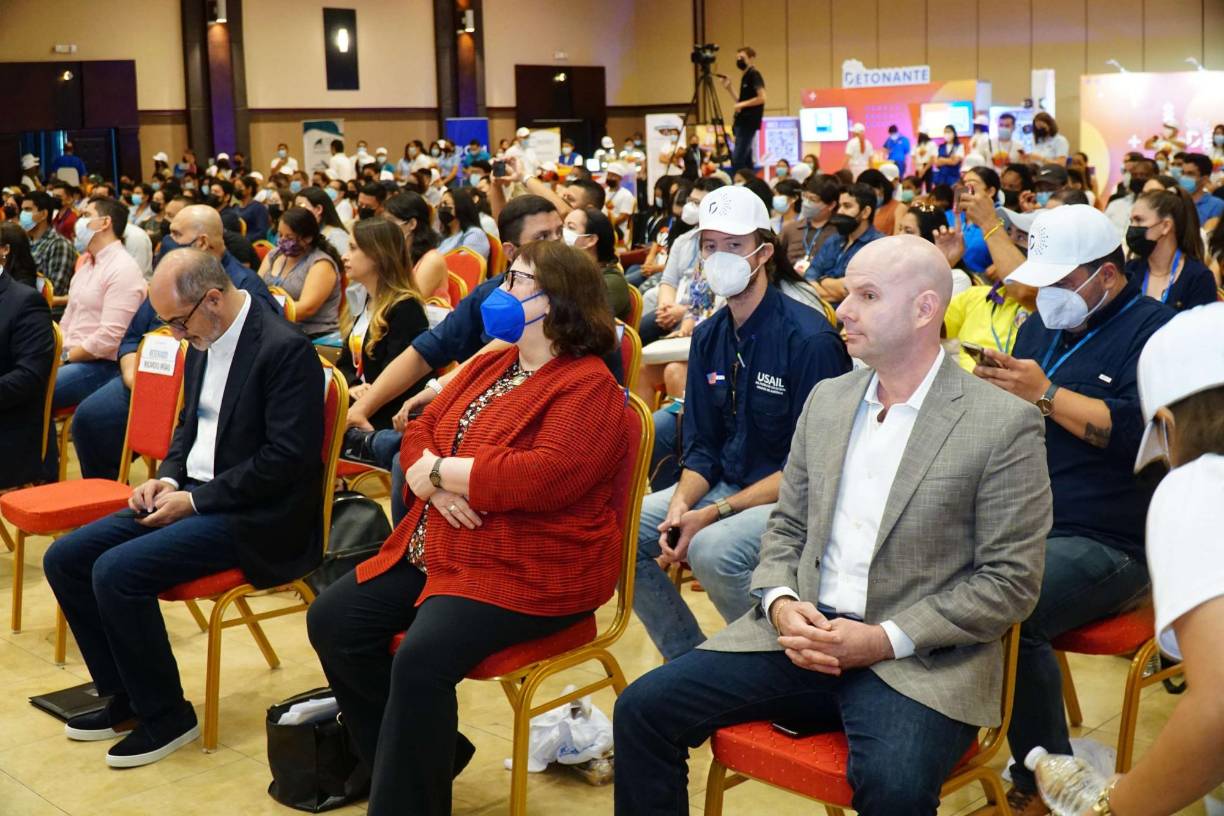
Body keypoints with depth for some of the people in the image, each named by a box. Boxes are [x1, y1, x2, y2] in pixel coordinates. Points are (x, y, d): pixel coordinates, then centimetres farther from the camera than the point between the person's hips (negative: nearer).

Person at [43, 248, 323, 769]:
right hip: (194, 494, 10)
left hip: (254, 516, -9)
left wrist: (196, 500, -18)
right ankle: (125, 698, 14)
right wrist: (168, 479, 2)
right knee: (64, 559, 2)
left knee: (117, 571, -24)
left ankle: (165, 716, -5)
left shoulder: (286, 350, -18)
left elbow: (289, 457, -22)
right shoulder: (202, 344, 9)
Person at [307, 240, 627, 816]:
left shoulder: (589, 387, -13)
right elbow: (420, 432, 14)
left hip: (527, 570, -9)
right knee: (333, 620, -1)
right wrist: (432, 482, -11)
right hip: (438, 548, 9)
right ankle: (421, 754, 14)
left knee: (422, 659, -29)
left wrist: (439, 470, -16)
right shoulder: (490, 365, 14)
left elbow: (546, 476, -27)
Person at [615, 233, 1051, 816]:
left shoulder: (1004, 425, -6)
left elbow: (1011, 580, -8)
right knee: (643, 708, -10)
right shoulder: (827, 399, 12)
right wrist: (781, 603, -5)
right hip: (803, 632, 5)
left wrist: (886, 639, -16)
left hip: (920, 658, -5)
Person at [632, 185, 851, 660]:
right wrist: (680, 505, -12)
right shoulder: (708, 337, 6)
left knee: (712, 548, -34)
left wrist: (714, 514, -22)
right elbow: (702, 448, 9)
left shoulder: (809, 339, -16)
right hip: (725, 485, 7)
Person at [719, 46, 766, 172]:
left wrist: (742, 104, -16)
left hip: (749, 122, -10)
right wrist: (728, 88, 12)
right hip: (742, 122, 10)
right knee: (746, 159, 9)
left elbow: (761, 98, -18)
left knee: (737, 159, -14)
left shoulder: (754, 75, -8)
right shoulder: (745, 76, 18)